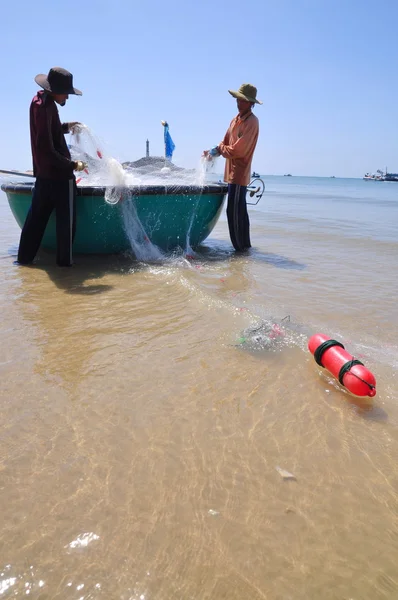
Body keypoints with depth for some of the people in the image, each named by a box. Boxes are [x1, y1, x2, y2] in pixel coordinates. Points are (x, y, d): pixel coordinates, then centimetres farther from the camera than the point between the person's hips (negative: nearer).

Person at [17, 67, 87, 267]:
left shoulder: (39, 101, 9)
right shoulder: (46, 107, -20)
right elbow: (48, 151, -24)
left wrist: (65, 127, 16)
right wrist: (72, 165, -18)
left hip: (43, 173, 9)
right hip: (58, 174, -9)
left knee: (36, 217, 14)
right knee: (65, 219, 3)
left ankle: (24, 257, 21)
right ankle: (64, 260, 11)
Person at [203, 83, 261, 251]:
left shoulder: (251, 122, -12)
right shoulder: (236, 119, 16)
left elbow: (237, 150, -19)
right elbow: (226, 142, 16)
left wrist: (219, 150, -5)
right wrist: (214, 151, -2)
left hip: (239, 173, -9)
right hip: (233, 172, 9)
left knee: (234, 211, -8)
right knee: (239, 211, 14)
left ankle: (241, 247, 0)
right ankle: (245, 244, 24)